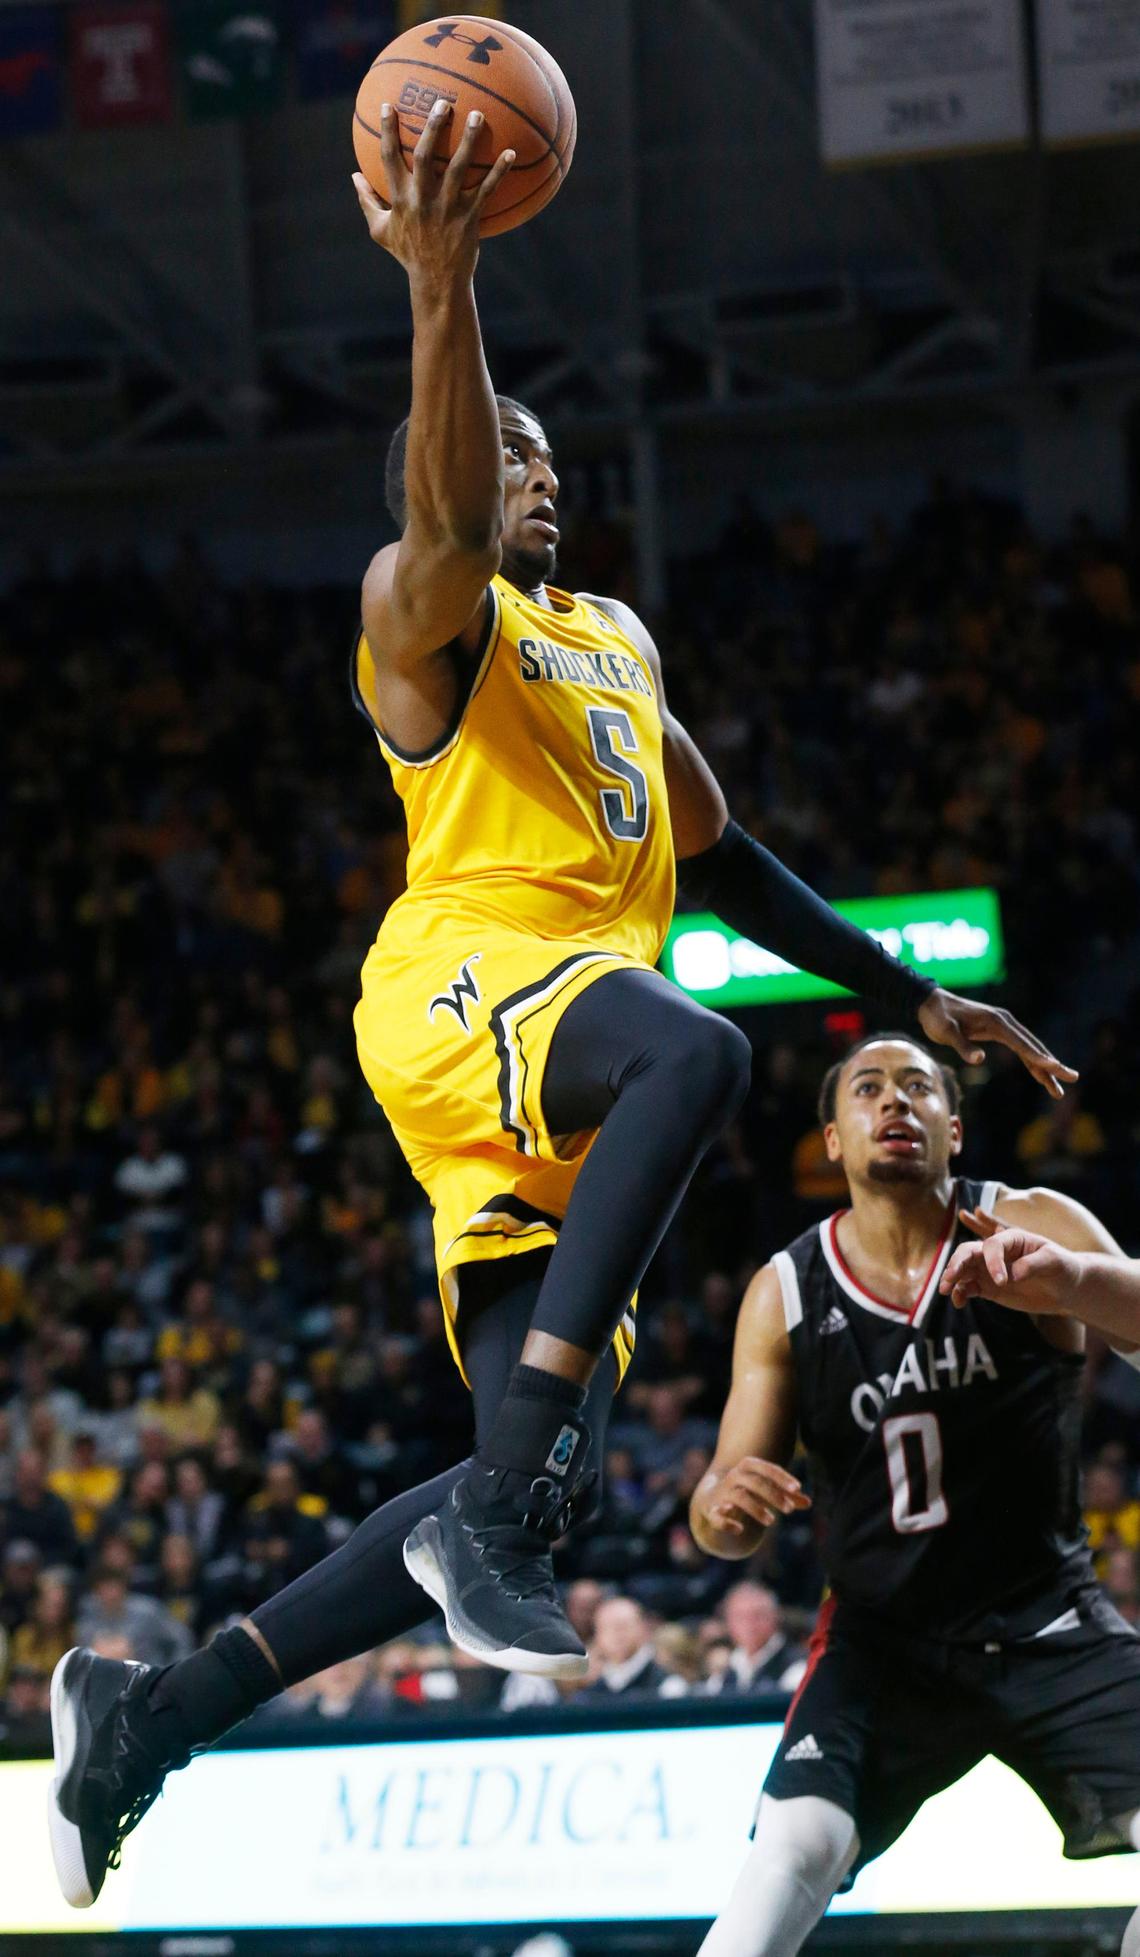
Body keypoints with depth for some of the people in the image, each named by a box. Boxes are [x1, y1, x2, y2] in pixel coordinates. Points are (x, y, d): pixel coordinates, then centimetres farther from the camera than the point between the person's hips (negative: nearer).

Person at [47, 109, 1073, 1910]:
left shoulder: (618, 645, 30)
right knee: (695, 1053, -41)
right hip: (463, 982, -8)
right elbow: (448, 507, -20)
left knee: (538, 1483, -4)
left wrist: (910, 995, 29)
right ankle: (496, 1513, -43)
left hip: (549, 1114, 8)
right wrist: (442, 288, -36)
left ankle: (148, 1718, 3)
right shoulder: (424, 610, 5)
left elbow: (724, 862, 36)